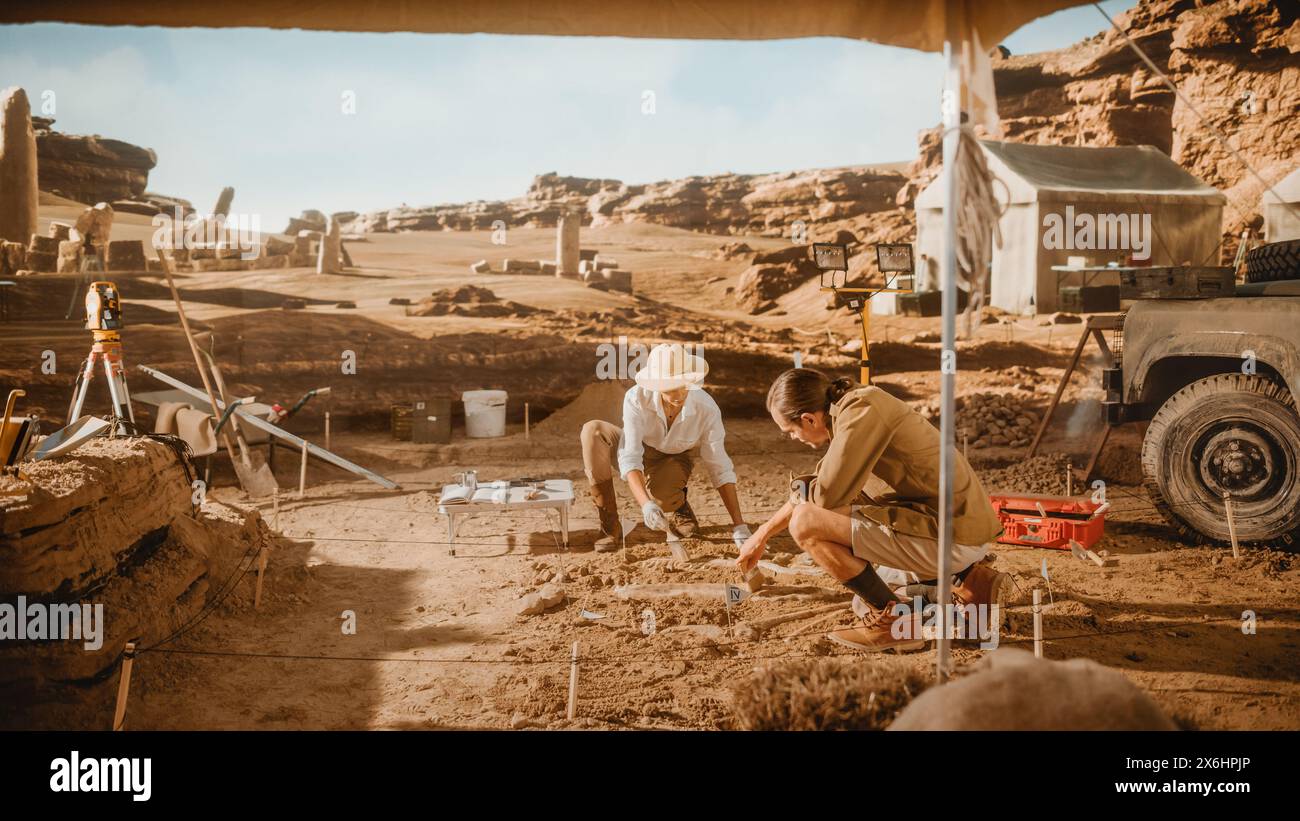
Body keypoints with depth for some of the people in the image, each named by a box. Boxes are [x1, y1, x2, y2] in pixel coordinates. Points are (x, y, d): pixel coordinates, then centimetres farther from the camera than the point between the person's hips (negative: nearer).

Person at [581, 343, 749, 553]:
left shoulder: (706, 408, -28)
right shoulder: (636, 399, -31)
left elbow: (720, 468, -21)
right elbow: (629, 458, -36)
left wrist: (739, 527, -24)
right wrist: (646, 505, -53)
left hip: (674, 461, -1)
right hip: (639, 453, 1)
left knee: (660, 494, -38)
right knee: (593, 431, -32)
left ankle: (678, 505, 4)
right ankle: (609, 525, -21)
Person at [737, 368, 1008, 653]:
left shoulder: (863, 410, -18)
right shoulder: (851, 408, 13)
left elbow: (827, 495, -22)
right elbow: (810, 492, 25)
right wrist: (762, 534, 29)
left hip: (951, 537, -10)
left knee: (805, 523, -15)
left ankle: (891, 620, -6)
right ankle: (969, 580, 20)